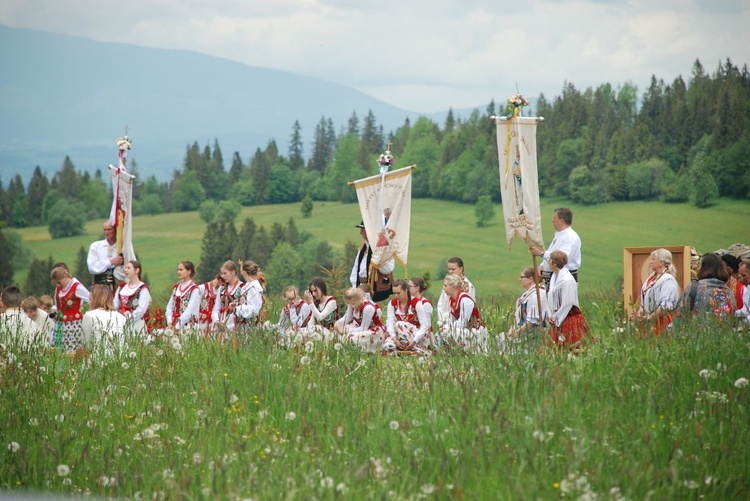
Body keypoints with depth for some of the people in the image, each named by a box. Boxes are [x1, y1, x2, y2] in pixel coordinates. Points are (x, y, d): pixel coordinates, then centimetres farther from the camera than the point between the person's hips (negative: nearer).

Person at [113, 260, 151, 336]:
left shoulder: (143, 289, -4)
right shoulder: (121, 287, 17)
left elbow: (141, 309, -14)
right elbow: (115, 305, 13)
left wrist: (128, 318, -18)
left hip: (136, 323, -6)